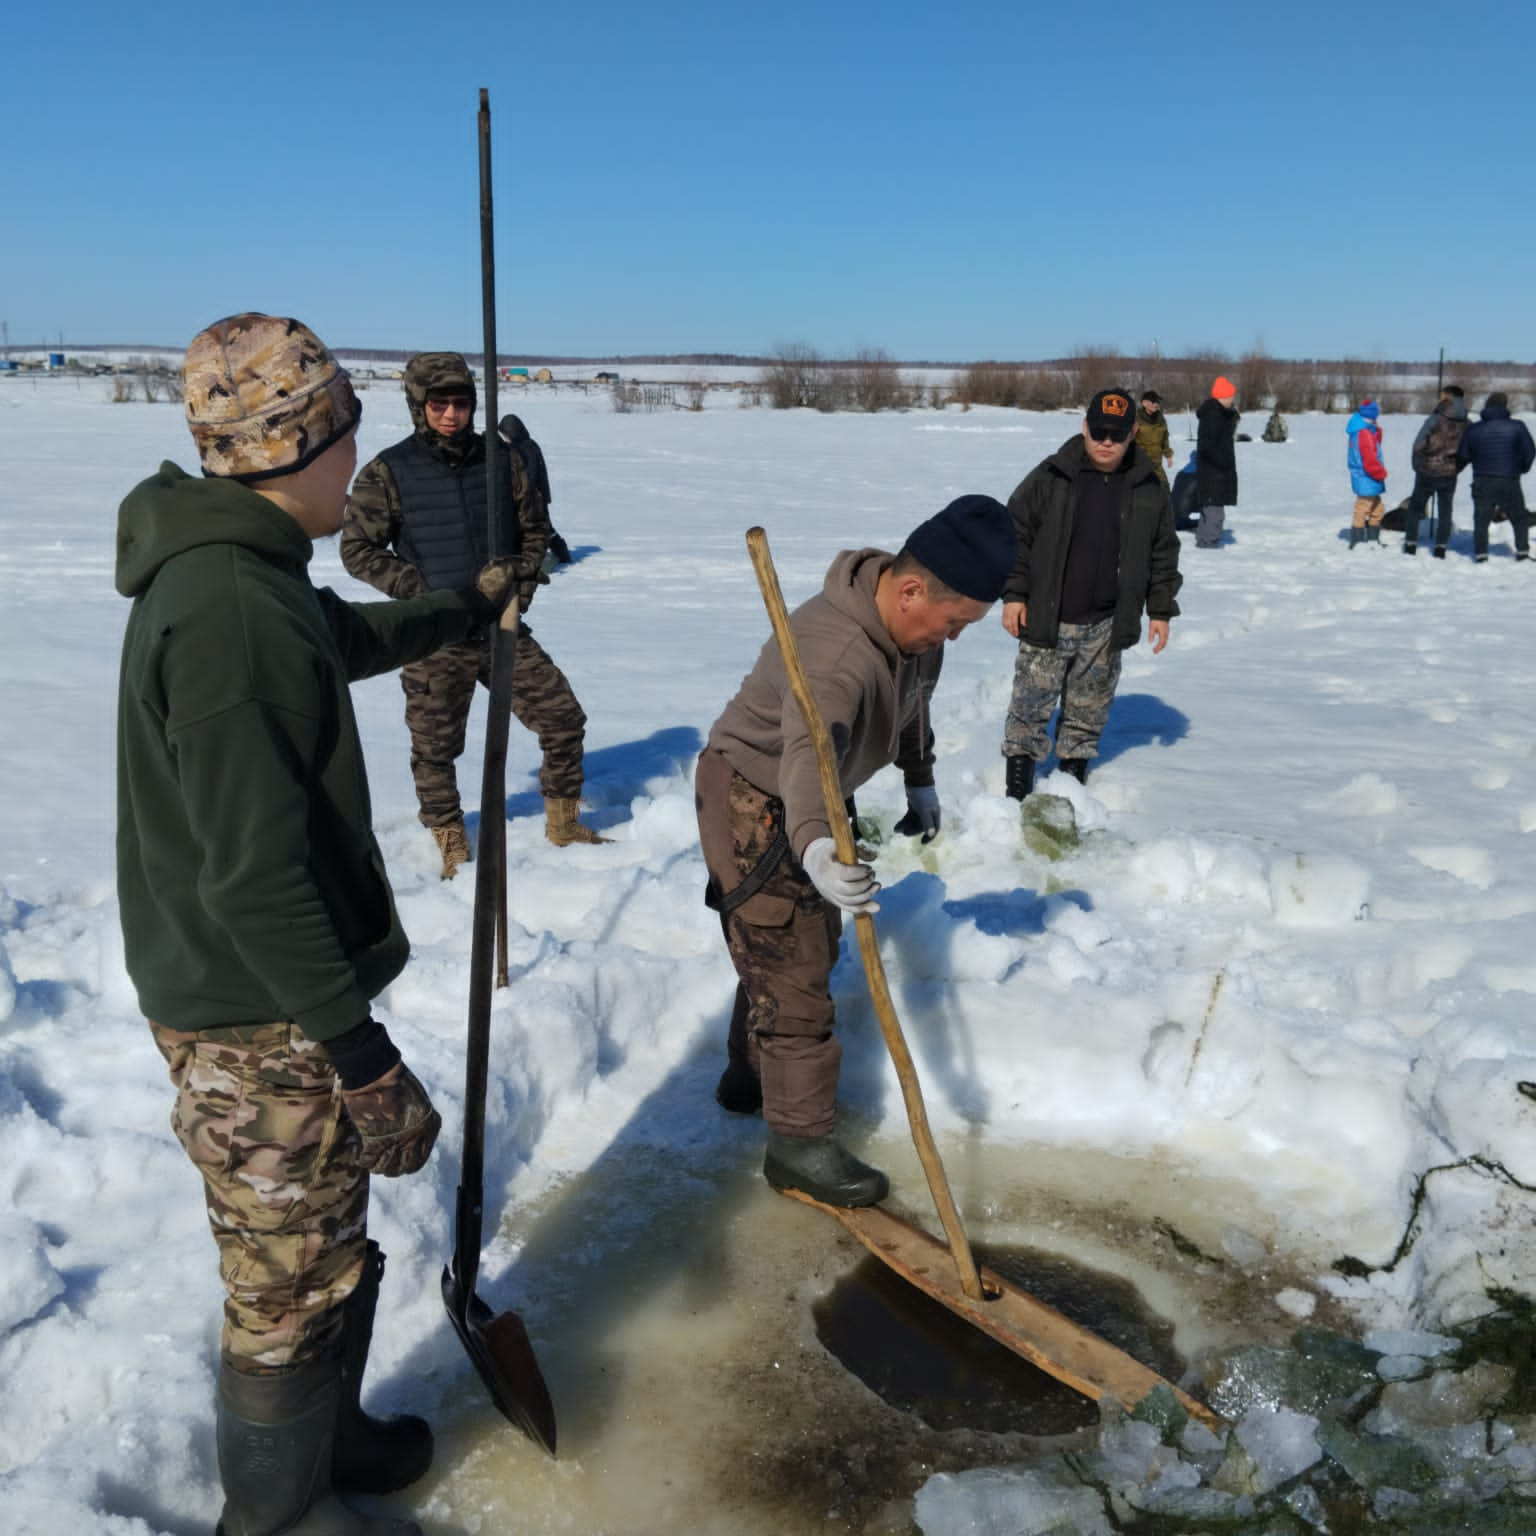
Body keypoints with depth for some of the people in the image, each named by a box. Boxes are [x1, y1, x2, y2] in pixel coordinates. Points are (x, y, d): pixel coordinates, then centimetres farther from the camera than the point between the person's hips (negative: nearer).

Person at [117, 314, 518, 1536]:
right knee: (292, 1284, 9)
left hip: (284, 991, 10)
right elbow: (253, 877, -29)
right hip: (261, 1024, -10)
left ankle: (327, 1434, 46)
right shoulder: (230, 611, -27)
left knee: (329, 1244, 25)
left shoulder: (241, 572, 7)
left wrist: (468, 610, 44)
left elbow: (347, 638, 29)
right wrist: (366, 1059, -25)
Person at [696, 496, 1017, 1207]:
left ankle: (751, 1075, 41)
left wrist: (919, 779, 23)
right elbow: (807, 756, -54)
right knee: (792, 966, -6)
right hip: (751, 801, -10)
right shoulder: (835, 649, -37)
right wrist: (815, 846, -70)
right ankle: (801, 1143, 6)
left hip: (798, 804, 10)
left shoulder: (913, 623, -7)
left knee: (810, 943, 21)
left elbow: (912, 702, 14)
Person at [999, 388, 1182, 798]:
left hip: (1106, 626, 3)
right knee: (1031, 703, 1)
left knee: (1089, 709, 13)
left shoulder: (1148, 487, 2)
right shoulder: (1050, 476, -6)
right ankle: (1018, 785, 14)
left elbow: (1164, 552, 9)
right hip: (1046, 619, -2)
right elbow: (1016, 535, -2)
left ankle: (1074, 772, 30)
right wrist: (1013, 594, -6)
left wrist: (1160, 610, 7)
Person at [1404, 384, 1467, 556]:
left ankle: (1411, 544, 12)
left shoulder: (1435, 419, -14)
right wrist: (1455, 468, 13)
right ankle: (1441, 548, 11)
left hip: (1427, 472, -3)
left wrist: (1418, 466, 0)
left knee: (1415, 508, 13)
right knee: (1445, 511, 12)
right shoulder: (1465, 425, -2)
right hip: (1449, 475, 3)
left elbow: (1418, 445, -15)